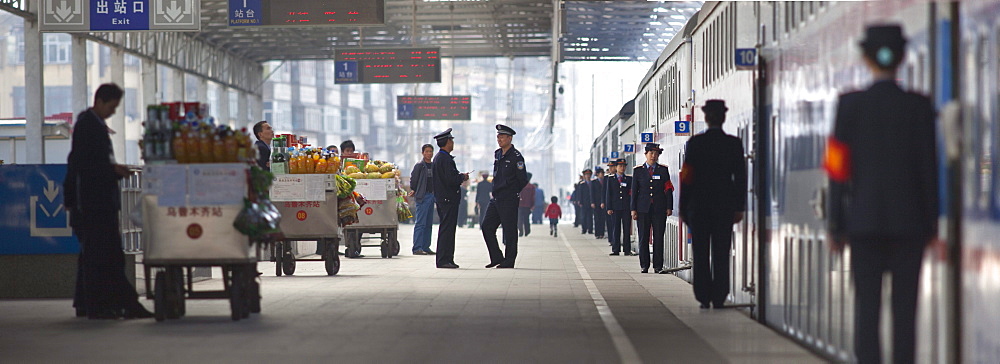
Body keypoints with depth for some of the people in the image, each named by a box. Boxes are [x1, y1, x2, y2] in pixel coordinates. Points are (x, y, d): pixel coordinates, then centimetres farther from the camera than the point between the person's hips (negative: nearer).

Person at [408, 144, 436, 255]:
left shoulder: (434, 165, 13)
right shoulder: (419, 165, -4)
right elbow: (413, 179, -3)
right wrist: (413, 191, -3)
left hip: (431, 195, 7)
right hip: (422, 196, -7)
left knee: (428, 224, 9)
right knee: (420, 223, -10)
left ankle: (426, 247, 13)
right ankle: (417, 248, -12)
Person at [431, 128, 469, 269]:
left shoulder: (438, 157, 16)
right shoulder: (445, 158, -16)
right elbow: (451, 179, -23)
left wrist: (459, 176, 15)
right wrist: (462, 178, -5)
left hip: (441, 198, 10)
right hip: (448, 198, -10)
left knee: (446, 229, 13)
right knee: (447, 229, -8)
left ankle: (446, 259, 16)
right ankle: (444, 260, -9)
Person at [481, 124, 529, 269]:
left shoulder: (516, 157, -10)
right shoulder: (497, 154, 14)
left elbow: (523, 180, -8)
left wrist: (513, 192, 0)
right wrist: (496, 190, 16)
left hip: (509, 200, -8)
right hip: (496, 199, 8)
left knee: (509, 230, -2)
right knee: (487, 226, 6)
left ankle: (509, 261, 5)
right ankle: (497, 258, 14)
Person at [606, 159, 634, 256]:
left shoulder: (629, 179, 10)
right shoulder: (611, 179, 8)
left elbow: (632, 193, 7)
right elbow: (608, 194, 5)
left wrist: (632, 207, -2)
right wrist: (609, 208, -2)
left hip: (626, 207, 0)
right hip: (615, 208, 0)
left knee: (627, 229, 0)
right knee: (615, 229, 1)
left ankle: (627, 250, 3)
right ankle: (615, 250, 4)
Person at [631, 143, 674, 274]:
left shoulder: (663, 170, 9)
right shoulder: (638, 171, 9)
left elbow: (668, 189, 7)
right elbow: (634, 191, 7)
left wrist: (669, 207, 0)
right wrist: (633, 209, 1)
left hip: (659, 209, 0)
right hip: (643, 209, 0)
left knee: (659, 238, -1)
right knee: (643, 238, 1)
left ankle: (658, 266, 3)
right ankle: (644, 265, 6)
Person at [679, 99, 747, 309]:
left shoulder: (695, 143, -3)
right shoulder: (734, 144, 0)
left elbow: (686, 177, -3)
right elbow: (740, 177, -1)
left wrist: (683, 209, 3)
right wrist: (739, 207, 4)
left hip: (699, 205, -1)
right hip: (725, 206, 1)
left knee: (701, 254, 4)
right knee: (721, 255, 3)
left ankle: (704, 297, 2)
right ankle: (719, 297, -1)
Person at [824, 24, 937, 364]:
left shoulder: (850, 105, -3)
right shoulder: (920, 106, -1)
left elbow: (839, 171, -3)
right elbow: (929, 167, 0)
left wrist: (837, 225, 3)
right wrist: (932, 225, 7)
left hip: (865, 221, 0)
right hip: (910, 221, 1)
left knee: (867, 306, 2)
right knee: (905, 307, 3)